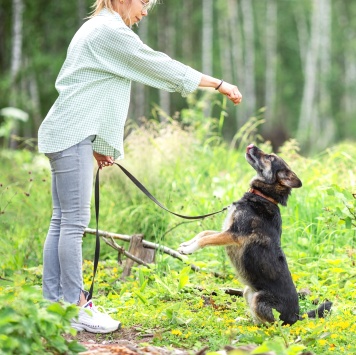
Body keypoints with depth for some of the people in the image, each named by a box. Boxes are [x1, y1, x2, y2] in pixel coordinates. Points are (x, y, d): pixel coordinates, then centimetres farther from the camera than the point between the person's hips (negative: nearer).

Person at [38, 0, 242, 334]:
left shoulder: (97, 29, 21)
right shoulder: (111, 31, -10)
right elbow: (161, 66, -10)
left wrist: (96, 144, 20)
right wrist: (220, 84, -4)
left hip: (72, 135, 10)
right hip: (72, 134, -10)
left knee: (62, 221, 8)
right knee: (74, 222, -8)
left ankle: (53, 303, 10)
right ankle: (75, 307, -5)